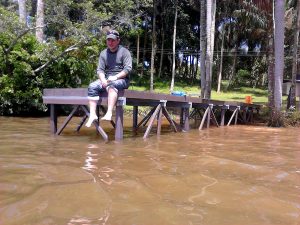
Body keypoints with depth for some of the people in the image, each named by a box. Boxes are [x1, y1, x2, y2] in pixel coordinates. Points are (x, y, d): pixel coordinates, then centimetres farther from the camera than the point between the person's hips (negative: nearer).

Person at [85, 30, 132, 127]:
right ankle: (92, 114, -26)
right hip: (107, 79, 5)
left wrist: (115, 77, -21)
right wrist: (103, 80, -14)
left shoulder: (124, 51, 1)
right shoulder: (103, 53, 14)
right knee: (92, 86, -19)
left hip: (121, 79, -5)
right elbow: (100, 69, 7)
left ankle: (109, 113, -49)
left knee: (112, 85, -37)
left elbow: (128, 68, -9)